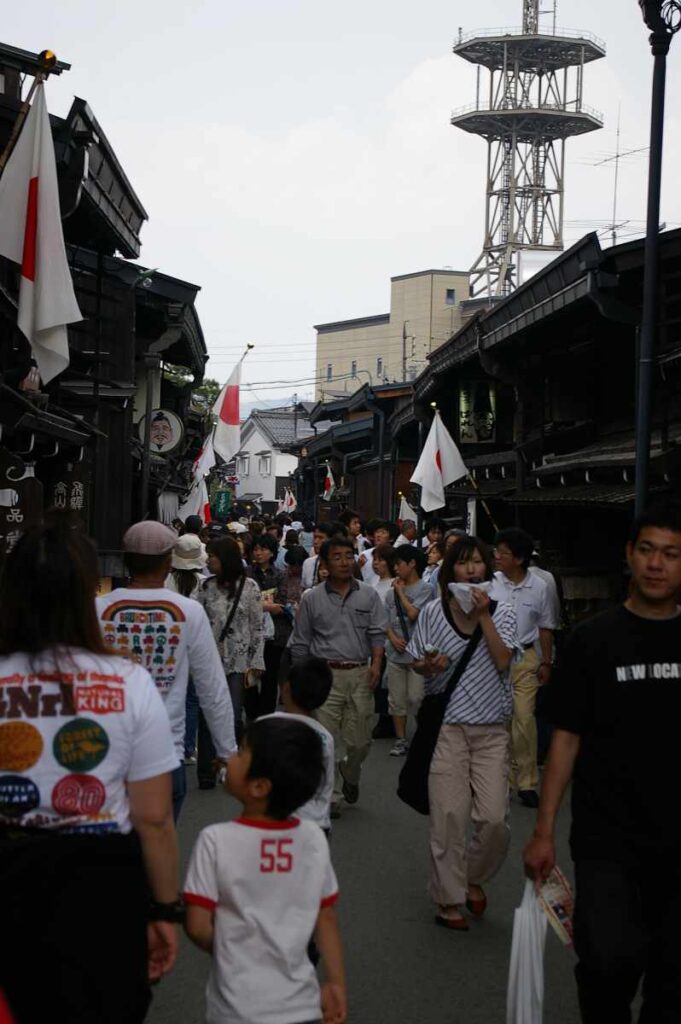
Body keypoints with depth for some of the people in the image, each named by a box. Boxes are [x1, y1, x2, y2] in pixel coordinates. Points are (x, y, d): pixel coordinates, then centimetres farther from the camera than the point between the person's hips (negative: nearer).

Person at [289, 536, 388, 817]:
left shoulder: (368, 595, 7)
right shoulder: (312, 599, 4)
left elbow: (377, 632, 4)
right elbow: (300, 643, 8)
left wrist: (376, 662, -11)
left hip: (360, 674, 1)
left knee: (360, 740, 5)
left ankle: (348, 773, 36)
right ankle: (330, 795, 8)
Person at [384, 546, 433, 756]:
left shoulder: (425, 589, -5)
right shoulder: (391, 593, 9)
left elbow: (413, 614, -16)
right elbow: (386, 621, 11)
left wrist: (400, 591, -5)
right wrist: (393, 638, -7)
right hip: (395, 652, 5)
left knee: (415, 698, -8)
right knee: (396, 699, 8)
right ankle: (401, 740, 17)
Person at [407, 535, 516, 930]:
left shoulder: (503, 613, 3)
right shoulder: (433, 612, 3)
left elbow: (502, 661, -12)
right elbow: (416, 662, 11)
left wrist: (483, 615, -15)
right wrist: (428, 666, -11)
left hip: (491, 728, 0)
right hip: (448, 724, 0)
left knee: (494, 818, -5)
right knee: (449, 816, -2)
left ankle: (474, 878, 23)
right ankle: (449, 899, 13)